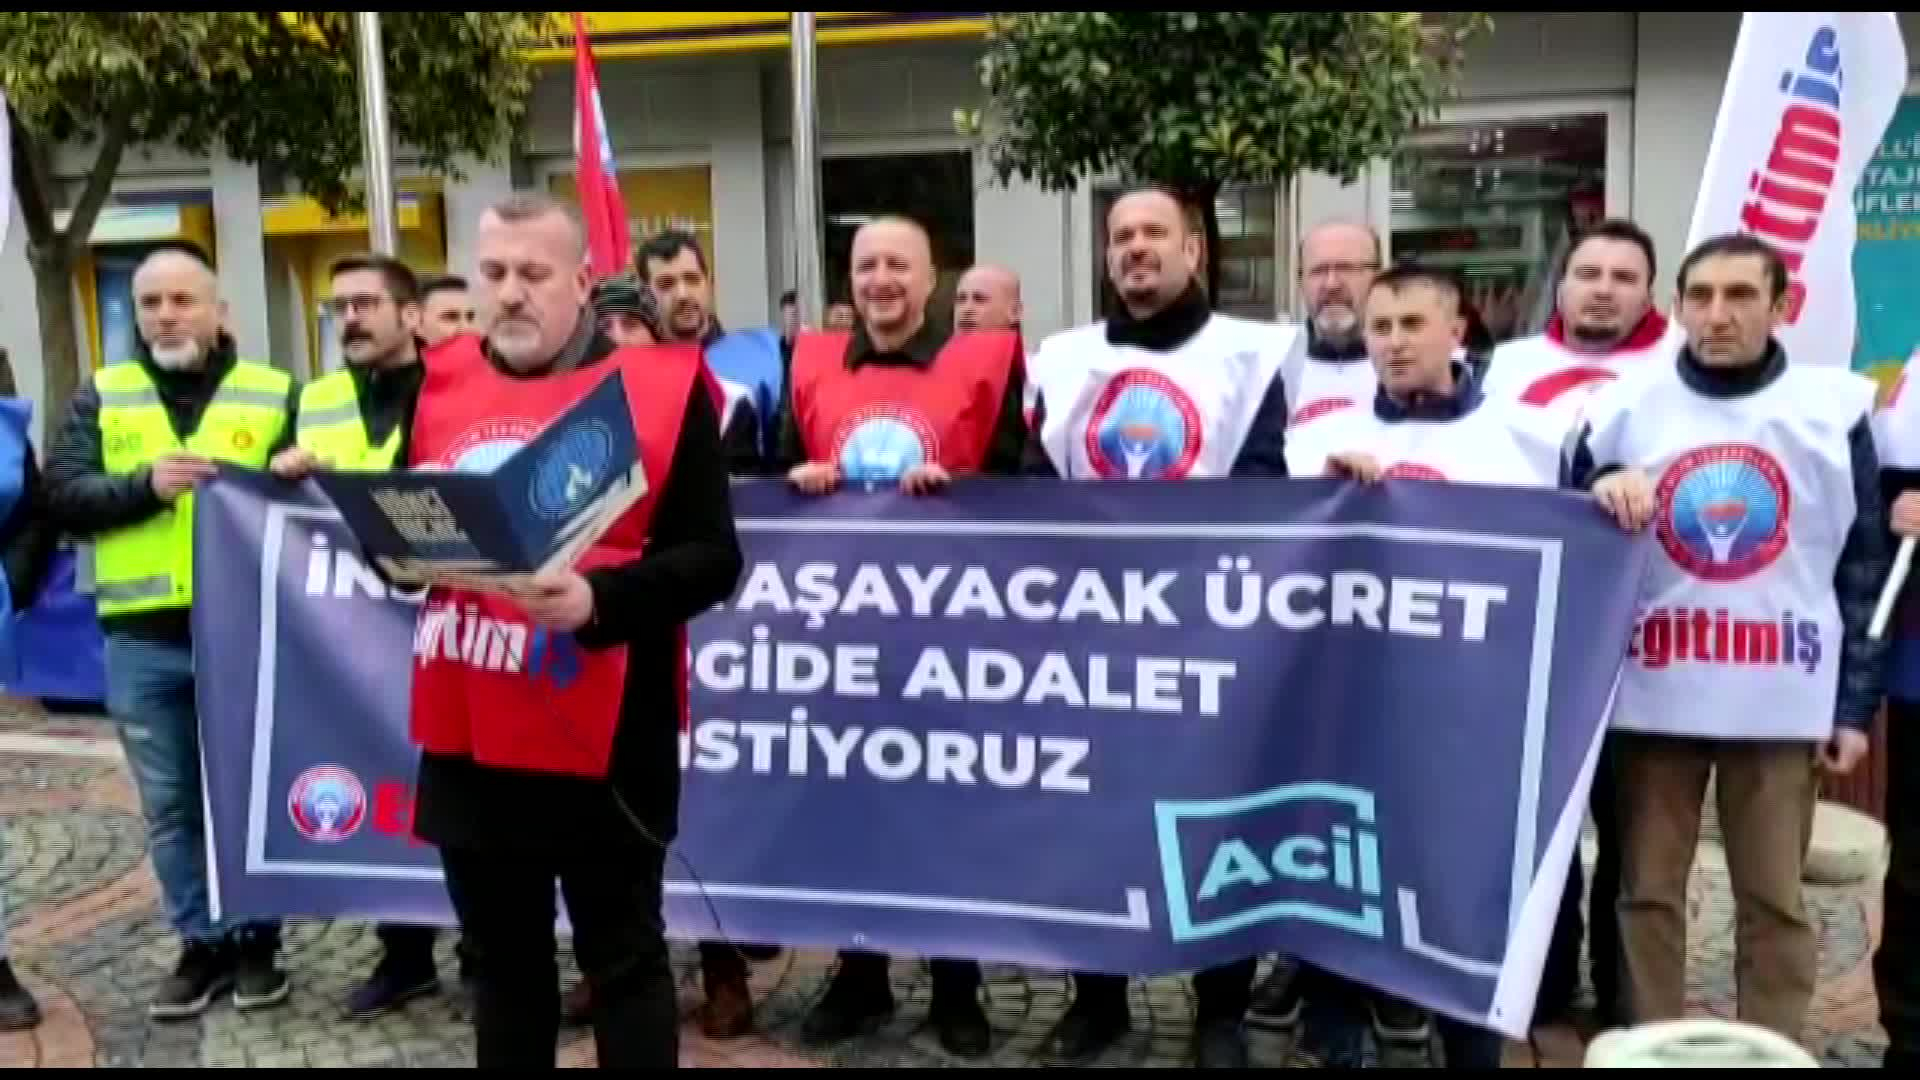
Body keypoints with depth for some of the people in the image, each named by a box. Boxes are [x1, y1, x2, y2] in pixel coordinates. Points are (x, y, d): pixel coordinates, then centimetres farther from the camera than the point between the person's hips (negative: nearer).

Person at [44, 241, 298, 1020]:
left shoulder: (274, 394, 6)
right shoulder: (102, 396, 10)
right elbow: (62, 494, 0)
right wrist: (145, 486, -16)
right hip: (142, 639, 2)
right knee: (170, 803, 10)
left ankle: (256, 939, 22)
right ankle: (202, 943, 24)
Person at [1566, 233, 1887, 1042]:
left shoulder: (1836, 407, 2)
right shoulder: (1621, 407, 2)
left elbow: (1865, 566, 4)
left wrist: (1855, 703, 2)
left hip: (1786, 700, 0)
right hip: (1653, 697, 1)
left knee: (1776, 900, 7)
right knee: (1648, 891, 7)